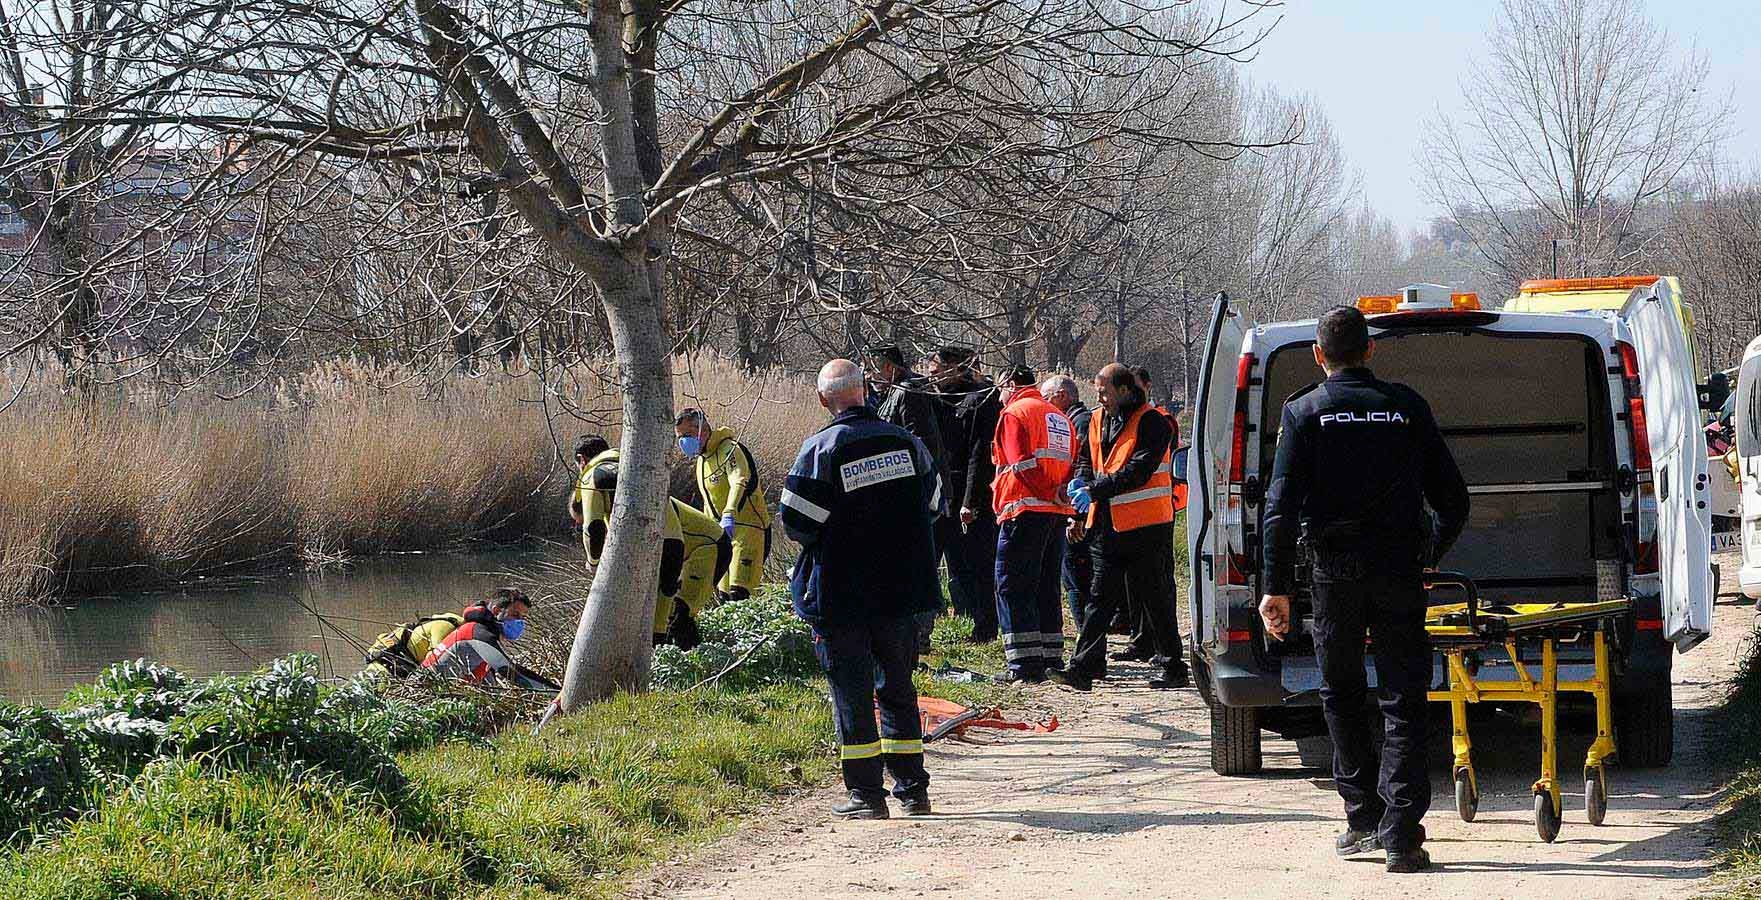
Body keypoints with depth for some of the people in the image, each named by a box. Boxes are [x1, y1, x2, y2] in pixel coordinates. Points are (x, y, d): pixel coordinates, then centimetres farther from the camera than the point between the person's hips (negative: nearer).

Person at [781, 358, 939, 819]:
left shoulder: (820, 449, -14)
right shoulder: (906, 442, 1)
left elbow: (797, 521, -14)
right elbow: (930, 504, 12)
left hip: (840, 594, -4)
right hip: (899, 590, 4)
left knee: (851, 694, 3)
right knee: (897, 689, 16)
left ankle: (866, 793, 2)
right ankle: (912, 789, 17)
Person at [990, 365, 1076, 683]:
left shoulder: (1014, 412, -4)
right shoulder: (1059, 417, 21)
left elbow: (1023, 465, -15)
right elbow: (1073, 464, 18)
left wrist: (1050, 494, -12)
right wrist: (1062, 497, 8)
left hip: (1026, 510, -8)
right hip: (1057, 513, 8)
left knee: (1012, 587, -5)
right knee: (1047, 587, 15)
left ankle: (1025, 663, -12)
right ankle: (1052, 659, 16)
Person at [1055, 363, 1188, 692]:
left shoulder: (1151, 422, -11)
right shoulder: (1098, 422, 13)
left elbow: (1139, 470, -20)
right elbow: (1088, 461, 18)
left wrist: (1096, 490, -24)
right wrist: (1081, 482, -5)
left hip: (1145, 526, -7)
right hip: (1108, 526, 7)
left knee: (1155, 599, 0)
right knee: (1100, 599, 3)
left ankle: (1173, 668, 9)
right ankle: (1083, 667, 0)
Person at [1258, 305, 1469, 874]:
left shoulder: (1304, 412, 1)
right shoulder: (1406, 406, 5)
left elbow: (1282, 505, -7)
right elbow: (1452, 497, 6)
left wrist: (1276, 587, -5)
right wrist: (1430, 556, 22)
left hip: (1334, 571, 0)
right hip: (1399, 569, 1)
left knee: (1341, 697, 16)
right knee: (1403, 703, 1)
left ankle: (1362, 818, 16)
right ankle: (1401, 834, -8)